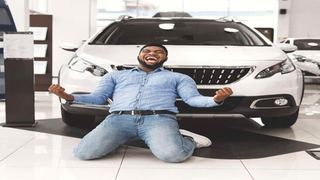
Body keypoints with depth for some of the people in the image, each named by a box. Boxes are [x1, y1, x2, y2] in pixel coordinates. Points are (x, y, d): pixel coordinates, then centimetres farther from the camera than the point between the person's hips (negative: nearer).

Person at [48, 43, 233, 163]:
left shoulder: (179, 78, 25)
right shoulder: (116, 75, 29)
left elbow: (193, 99, 10)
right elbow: (97, 98, 19)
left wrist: (216, 99, -14)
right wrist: (68, 96, -1)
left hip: (159, 119, -2)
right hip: (119, 119, 2)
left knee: (173, 155, -34)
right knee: (84, 153, -23)